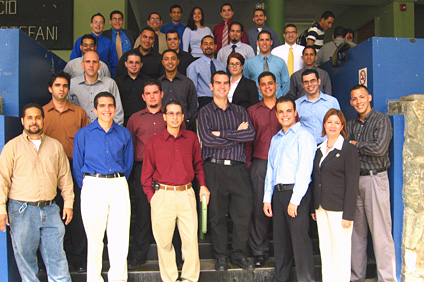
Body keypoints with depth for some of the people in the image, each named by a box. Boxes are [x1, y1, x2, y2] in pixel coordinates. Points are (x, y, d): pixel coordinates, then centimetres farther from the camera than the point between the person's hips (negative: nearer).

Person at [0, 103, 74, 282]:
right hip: (22, 210, -2)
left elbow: (64, 176, 14)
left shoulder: (55, 145, 11)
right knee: (25, 255, 5)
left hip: (50, 209, 2)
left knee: (56, 255, 3)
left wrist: (68, 203, 9)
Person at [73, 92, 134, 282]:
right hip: (93, 186, -2)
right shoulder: (83, 134, 4)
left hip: (119, 186, 2)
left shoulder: (124, 134, 9)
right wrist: (85, 186, 7)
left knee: (120, 236, 2)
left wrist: (118, 183, 13)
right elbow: (77, 166, 9)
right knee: (94, 236, 1)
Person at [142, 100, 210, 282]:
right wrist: (151, 197, -1)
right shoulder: (154, 142, 2)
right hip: (163, 195, -1)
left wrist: (202, 185, 10)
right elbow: (146, 174, 6)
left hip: (186, 194, 1)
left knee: (191, 238, 2)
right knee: (163, 240, 4)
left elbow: (198, 163, 19)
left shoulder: (191, 138, 7)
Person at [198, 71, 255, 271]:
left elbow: (250, 134, -2)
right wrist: (237, 135, -5)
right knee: (217, 214, 3)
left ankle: (239, 254, 16)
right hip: (214, 167, -2)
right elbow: (207, 139, -10)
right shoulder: (205, 112, 6)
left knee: (244, 212, 0)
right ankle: (221, 256, 17)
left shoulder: (239, 111, 15)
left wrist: (221, 133, -8)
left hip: (237, 167, 2)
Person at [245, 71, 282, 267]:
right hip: (259, 164, 1)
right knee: (259, 207, 2)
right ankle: (260, 251, 12)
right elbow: (248, 140, 11)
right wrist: (248, 164, 3)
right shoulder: (252, 111, 12)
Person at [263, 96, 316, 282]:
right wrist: (267, 198, 12)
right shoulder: (275, 139, 19)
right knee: (280, 239, 11)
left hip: (296, 193, -7)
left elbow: (304, 170, -11)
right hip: (278, 193, 7)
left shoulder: (303, 135, -4)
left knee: (299, 238, -7)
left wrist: (295, 200, -15)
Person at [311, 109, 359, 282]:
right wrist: (314, 208, 12)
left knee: (340, 248, 0)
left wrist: (348, 215, -14)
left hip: (338, 209, -6)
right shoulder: (319, 149, 14)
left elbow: (352, 185, -10)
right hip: (321, 208, 6)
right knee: (325, 248, 11)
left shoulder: (349, 150, -6)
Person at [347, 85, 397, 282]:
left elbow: (380, 149, -15)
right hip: (354, 179, 6)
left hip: (375, 179, -5)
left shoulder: (381, 120, -2)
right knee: (357, 231, 9)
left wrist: (356, 145, -4)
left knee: (380, 232, -5)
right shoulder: (351, 125, 15)